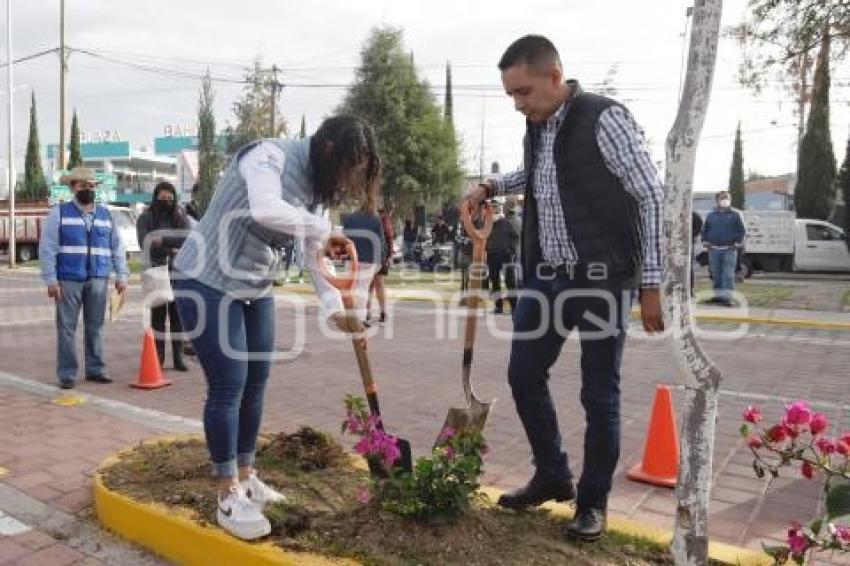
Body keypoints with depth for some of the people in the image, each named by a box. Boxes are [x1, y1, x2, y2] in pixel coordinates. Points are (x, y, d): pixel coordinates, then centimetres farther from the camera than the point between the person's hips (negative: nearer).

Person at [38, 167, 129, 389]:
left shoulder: (105, 214, 13)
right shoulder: (59, 212, 3)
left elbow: (117, 247, 14)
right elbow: (47, 248, -2)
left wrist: (121, 275, 6)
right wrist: (51, 280, -9)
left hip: (98, 280, 3)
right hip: (68, 279, -3)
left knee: (95, 327, 7)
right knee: (66, 328, 0)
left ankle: (95, 370, 16)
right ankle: (66, 374, 7)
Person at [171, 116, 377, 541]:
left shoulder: (314, 183, 6)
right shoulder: (269, 156, -18)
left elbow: (315, 255, 6)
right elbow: (265, 210, -39)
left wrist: (335, 309, -4)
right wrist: (323, 229, -25)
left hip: (255, 287, 8)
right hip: (207, 283, -8)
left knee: (256, 383, 11)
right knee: (228, 386, -6)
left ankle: (245, 478, 27)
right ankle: (229, 498, 6)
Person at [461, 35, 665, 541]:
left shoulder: (604, 119, -13)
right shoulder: (536, 127, 8)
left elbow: (651, 196, -12)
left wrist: (650, 283, -14)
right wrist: (491, 186, 12)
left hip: (601, 278, -7)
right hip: (546, 276, 7)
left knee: (599, 395, 3)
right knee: (524, 375, 11)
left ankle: (593, 500, 23)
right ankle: (553, 477, 31)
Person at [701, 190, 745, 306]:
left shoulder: (735, 215, 5)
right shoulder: (711, 215, 12)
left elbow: (742, 230, 5)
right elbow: (705, 230, 17)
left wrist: (737, 243, -6)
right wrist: (705, 242, 4)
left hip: (729, 250, -3)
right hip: (714, 249, 3)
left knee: (728, 274, -8)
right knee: (716, 274, 7)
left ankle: (727, 297, -8)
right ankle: (718, 295, 17)